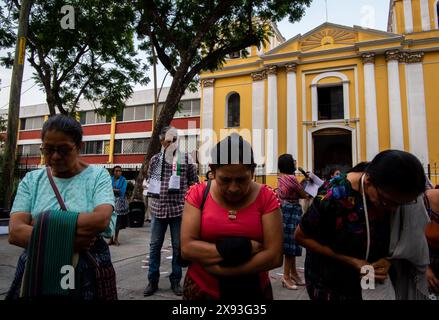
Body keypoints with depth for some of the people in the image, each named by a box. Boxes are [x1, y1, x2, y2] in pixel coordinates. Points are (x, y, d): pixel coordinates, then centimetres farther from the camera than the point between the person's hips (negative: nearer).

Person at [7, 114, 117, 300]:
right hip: (36, 272, 2)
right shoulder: (32, 180, 2)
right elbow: (15, 232, -8)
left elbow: (101, 219, -21)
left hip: (87, 275, -2)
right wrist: (65, 241, -21)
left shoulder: (98, 175, -5)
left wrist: (41, 224, -16)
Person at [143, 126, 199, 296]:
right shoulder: (155, 159, 5)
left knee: (178, 246, 8)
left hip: (179, 208, -2)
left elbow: (194, 182, 4)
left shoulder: (186, 158, -1)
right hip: (158, 208, 2)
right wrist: (155, 194, 7)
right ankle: (153, 281, 24)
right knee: (155, 245, 9)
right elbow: (150, 179, 16)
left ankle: (175, 281, 24)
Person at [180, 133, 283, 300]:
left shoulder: (266, 198, -10)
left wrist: (219, 268, -19)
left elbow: (275, 255, -15)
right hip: (201, 290, 0)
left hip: (253, 291, 0)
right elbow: (187, 248, -15)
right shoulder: (198, 194, -9)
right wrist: (235, 249, -23)